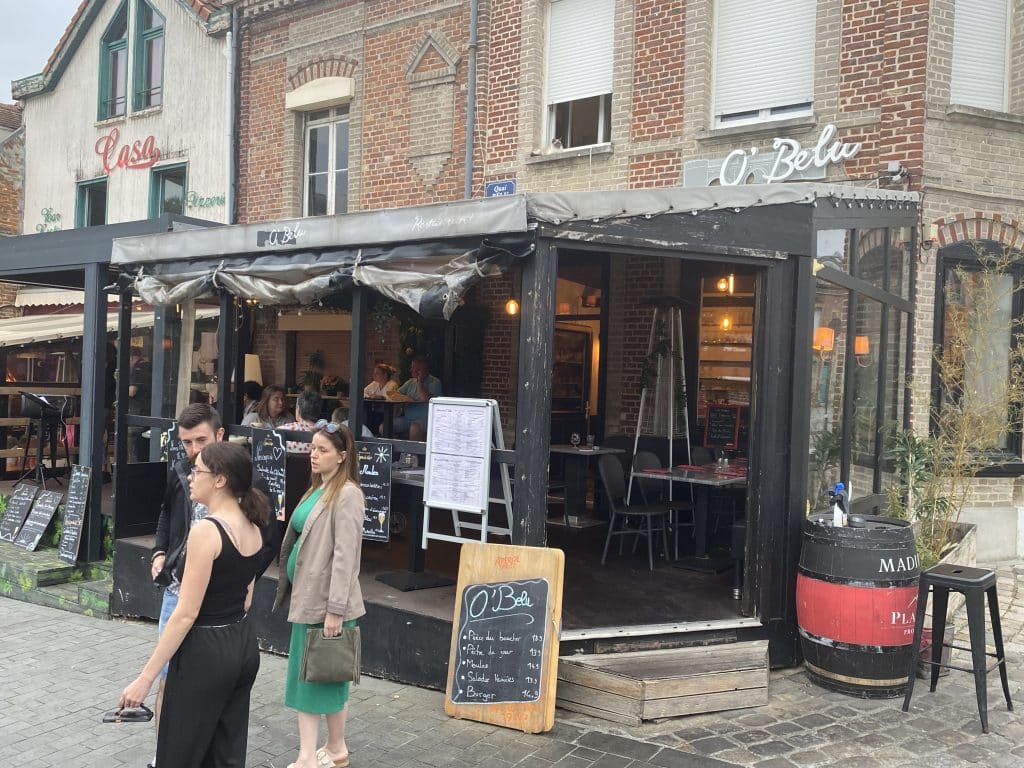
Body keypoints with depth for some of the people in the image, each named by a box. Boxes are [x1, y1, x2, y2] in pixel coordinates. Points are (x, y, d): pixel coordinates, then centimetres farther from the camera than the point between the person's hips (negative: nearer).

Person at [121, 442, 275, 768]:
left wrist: (145, 678, -17)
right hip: (243, 645, 8)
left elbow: (186, 614, -20)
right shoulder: (252, 528, 5)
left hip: (205, 653, -8)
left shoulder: (206, 530, -20)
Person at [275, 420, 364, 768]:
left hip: (328, 601, -9)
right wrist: (295, 591, 16)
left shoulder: (347, 494, -16)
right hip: (306, 596, 9)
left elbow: (345, 554, -20)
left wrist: (335, 609, -22)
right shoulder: (317, 488, 12)